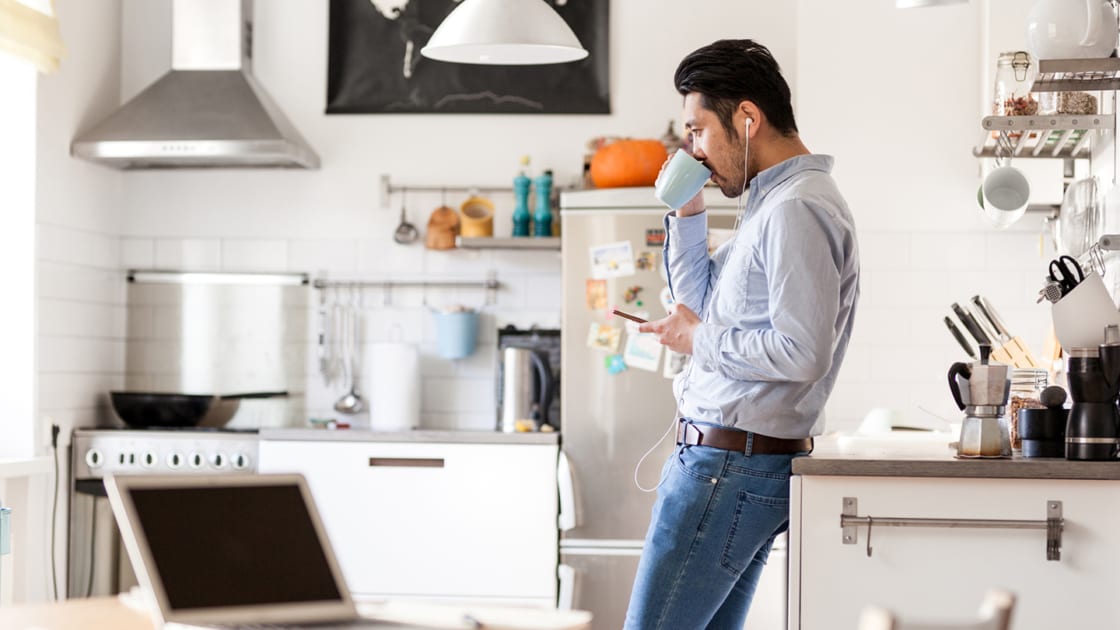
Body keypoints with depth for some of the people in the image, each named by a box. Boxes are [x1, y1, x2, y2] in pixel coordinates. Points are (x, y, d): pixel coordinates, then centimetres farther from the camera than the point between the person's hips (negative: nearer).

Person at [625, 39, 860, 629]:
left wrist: (699, 339, -12)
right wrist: (687, 214, 13)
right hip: (721, 460, 11)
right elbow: (703, 304, 24)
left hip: (730, 467, -11)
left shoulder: (797, 209, -17)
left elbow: (803, 353, -24)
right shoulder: (771, 202, 17)